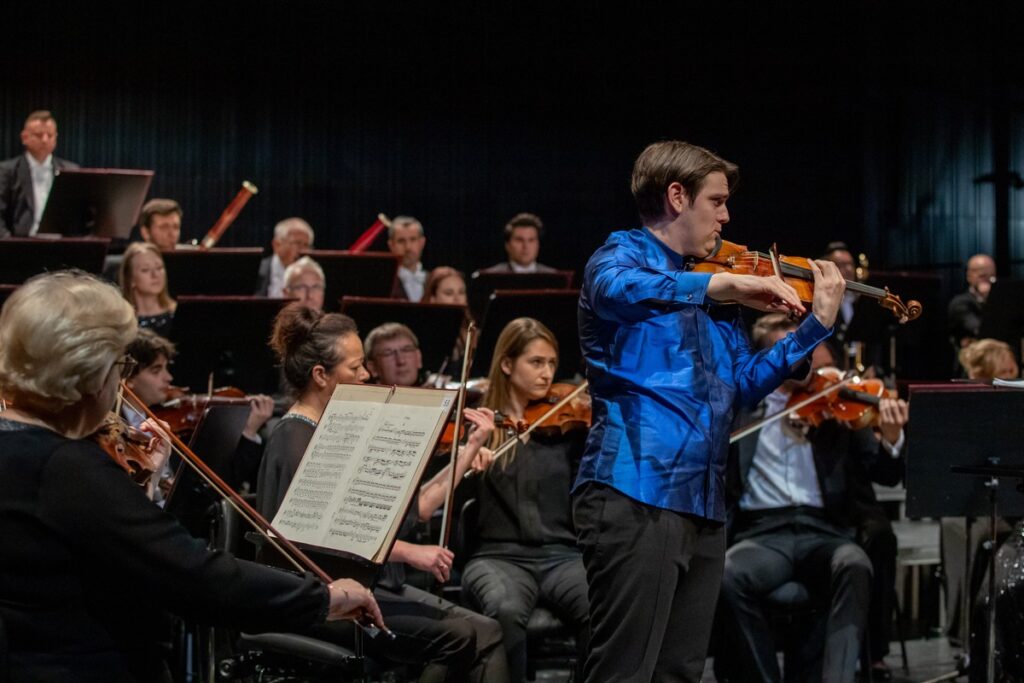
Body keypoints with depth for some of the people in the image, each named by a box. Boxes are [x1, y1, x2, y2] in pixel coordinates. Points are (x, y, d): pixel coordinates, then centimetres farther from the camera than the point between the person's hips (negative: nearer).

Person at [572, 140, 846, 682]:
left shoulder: (709, 291, 20)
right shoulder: (621, 256, -2)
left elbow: (745, 385, 18)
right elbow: (616, 289, -28)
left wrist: (819, 324, 11)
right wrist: (727, 285, -30)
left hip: (703, 502, 8)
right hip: (635, 493, -8)